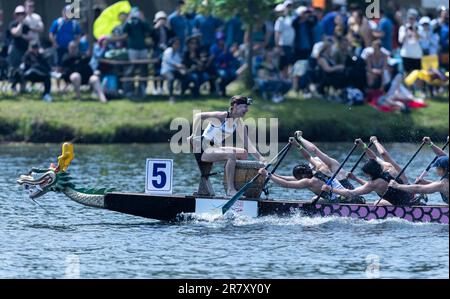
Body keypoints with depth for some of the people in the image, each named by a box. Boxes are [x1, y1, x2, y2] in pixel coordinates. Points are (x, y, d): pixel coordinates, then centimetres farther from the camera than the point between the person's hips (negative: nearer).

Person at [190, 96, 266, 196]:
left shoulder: (239, 123, 6)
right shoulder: (222, 116, -17)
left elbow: (247, 144, 5)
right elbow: (198, 116, -23)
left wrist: (260, 158, -6)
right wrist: (194, 135, -25)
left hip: (215, 149, 9)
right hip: (203, 150, -9)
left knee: (243, 153, 10)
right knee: (231, 154, -29)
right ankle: (230, 190, -28)